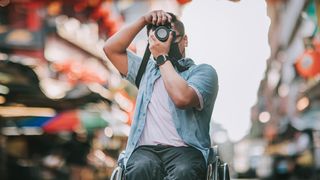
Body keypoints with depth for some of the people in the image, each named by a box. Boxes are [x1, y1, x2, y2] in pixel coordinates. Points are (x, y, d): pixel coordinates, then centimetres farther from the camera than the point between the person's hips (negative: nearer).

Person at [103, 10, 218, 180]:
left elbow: (182, 98, -11)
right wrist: (143, 20, 13)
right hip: (145, 149, 3)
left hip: (185, 149, -3)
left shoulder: (203, 71, 10)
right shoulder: (147, 69, 27)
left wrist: (162, 57, -1)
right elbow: (111, 48, 20)